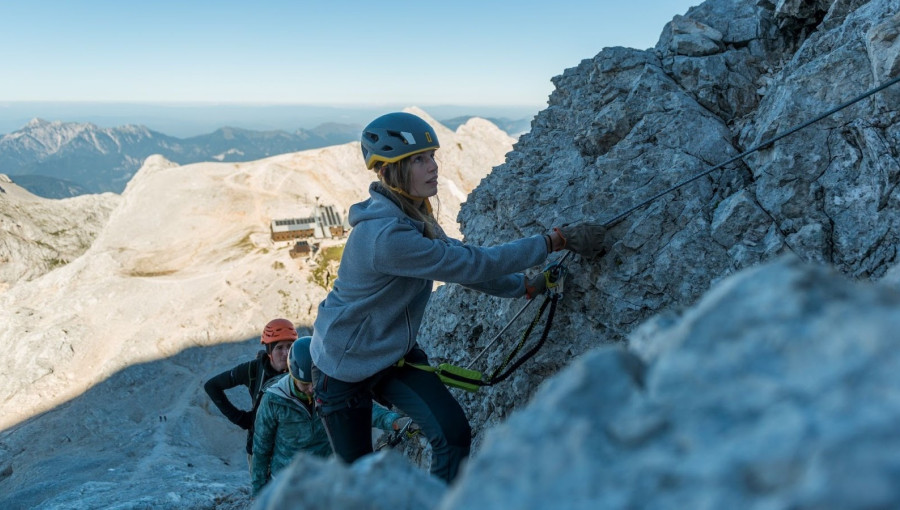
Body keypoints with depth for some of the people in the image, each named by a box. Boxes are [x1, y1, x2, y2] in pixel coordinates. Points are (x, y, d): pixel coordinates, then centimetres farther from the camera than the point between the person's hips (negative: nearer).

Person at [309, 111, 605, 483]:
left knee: (454, 433, -9)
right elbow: (474, 264, -32)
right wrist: (556, 240, -27)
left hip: (396, 354, 7)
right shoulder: (386, 235, -34)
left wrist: (524, 287, -7)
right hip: (345, 366, -7)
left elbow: (460, 263, 3)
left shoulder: (413, 218, -4)